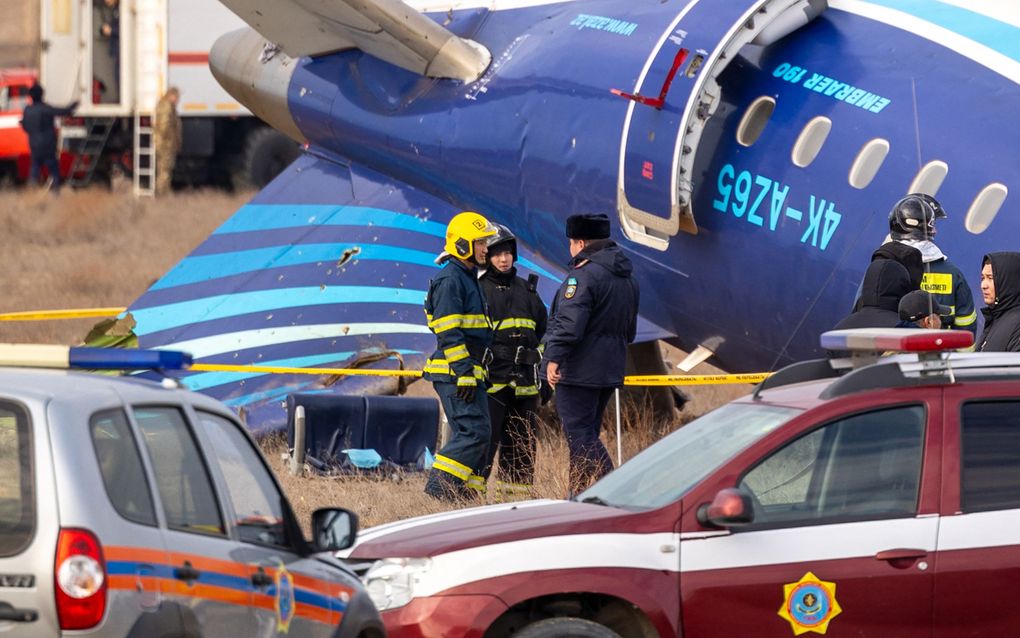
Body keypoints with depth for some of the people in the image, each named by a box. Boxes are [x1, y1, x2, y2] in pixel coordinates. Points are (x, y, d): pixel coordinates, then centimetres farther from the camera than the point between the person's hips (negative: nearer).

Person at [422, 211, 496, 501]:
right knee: (474, 432, -15)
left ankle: (465, 494, 12)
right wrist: (464, 373, -22)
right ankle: (438, 490, -16)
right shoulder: (449, 280, -12)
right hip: (455, 373, -10)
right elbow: (450, 334, -19)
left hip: (468, 373, 10)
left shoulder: (468, 279, 22)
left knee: (470, 435, 9)